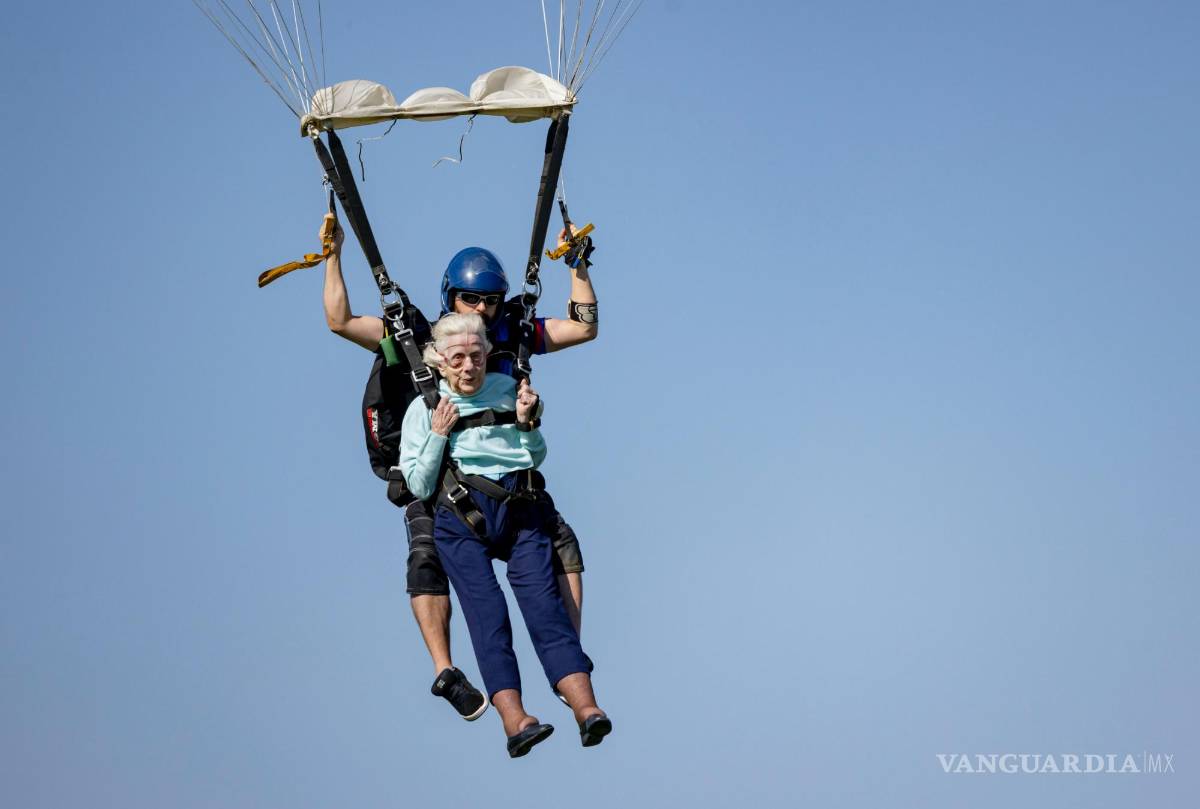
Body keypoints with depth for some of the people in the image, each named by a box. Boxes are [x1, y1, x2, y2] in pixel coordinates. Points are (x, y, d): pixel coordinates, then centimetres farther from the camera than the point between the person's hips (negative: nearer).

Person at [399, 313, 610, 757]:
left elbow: (536, 458, 23)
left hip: (521, 507, 1)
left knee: (542, 600, -17)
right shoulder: (424, 409, 13)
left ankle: (587, 709, -32)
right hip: (461, 516, -1)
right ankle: (514, 720, -33)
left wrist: (528, 422, 6)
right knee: (486, 610, -20)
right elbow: (419, 486, 8)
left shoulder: (507, 389, 18)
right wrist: (439, 435, -1)